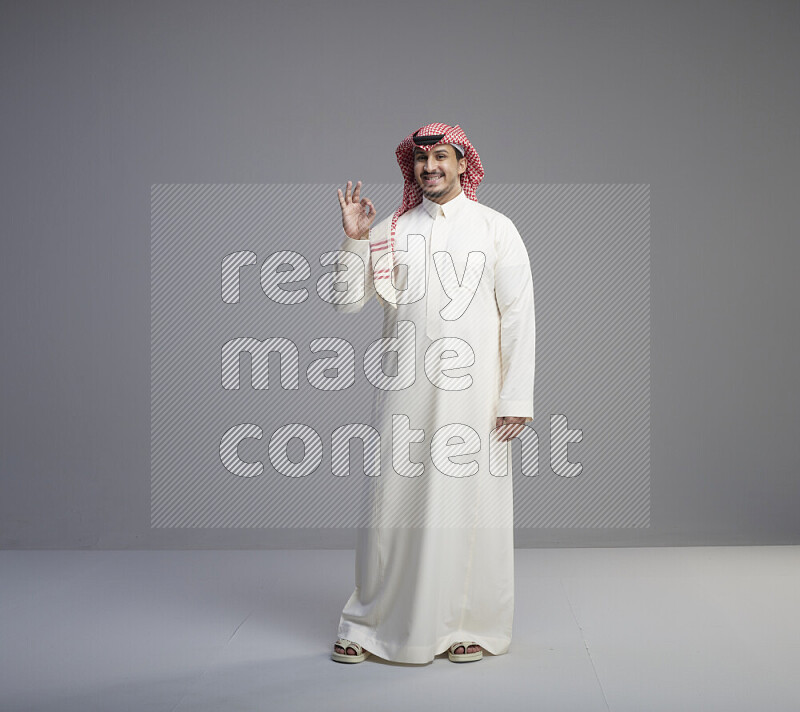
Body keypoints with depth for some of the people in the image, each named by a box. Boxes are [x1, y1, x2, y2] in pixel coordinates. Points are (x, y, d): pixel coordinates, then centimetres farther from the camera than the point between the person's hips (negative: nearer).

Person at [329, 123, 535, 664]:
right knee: (392, 501, 3)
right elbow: (347, 303, 6)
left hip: (473, 392, -1)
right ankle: (369, 624, 17)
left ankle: (471, 627, 18)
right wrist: (354, 239, -6)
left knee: (470, 504, 3)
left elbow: (519, 318, 1)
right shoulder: (390, 230, 10)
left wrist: (516, 398, -5)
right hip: (405, 393, 1)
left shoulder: (496, 229, 5)